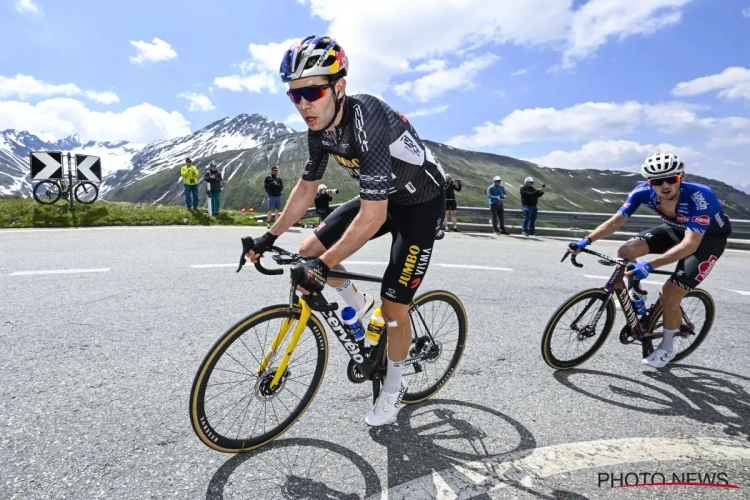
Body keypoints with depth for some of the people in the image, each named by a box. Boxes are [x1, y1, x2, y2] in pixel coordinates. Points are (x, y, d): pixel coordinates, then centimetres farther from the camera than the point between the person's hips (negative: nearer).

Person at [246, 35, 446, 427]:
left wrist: (323, 267, -34)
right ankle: (358, 306, 23)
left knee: (393, 306, -7)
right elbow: (306, 188, 3)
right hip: (380, 197, 7)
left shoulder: (368, 123, -35)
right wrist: (270, 237, 6)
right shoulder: (320, 128, -10)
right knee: (308, 251, -2)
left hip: (420, 203, -7)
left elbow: (372, 217, -37)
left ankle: (394, 387, 19)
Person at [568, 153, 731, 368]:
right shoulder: (643, 192, -24)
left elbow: (690, 244, -44)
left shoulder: (700, 197, -38)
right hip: (674, 230, 5)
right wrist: (586, 241, -31)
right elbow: (615, 221, -19)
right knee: (625, 252, -19)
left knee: (669, 296, -13)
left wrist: (650, 265, -55)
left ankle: (666, 348, 13)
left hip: (709, 238, -5)